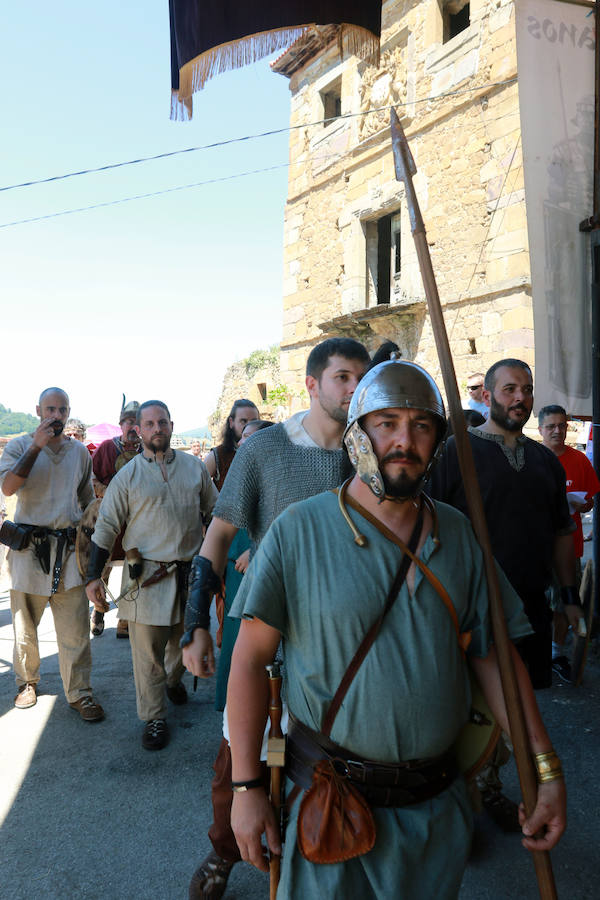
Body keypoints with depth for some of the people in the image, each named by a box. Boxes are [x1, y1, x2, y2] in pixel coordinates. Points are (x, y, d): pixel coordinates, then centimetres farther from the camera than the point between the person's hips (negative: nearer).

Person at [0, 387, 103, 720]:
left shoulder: (79, 451, 11)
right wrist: (37, 445, -17)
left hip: (69, 547, 1)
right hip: (28, 546, -1)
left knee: (75, 627, 0)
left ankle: (79, 692, 11)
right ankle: (27, 681, 32)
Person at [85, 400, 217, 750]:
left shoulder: (195, 467, 5)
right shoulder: (128, 475, -1)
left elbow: (215, 511, 13)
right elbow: (106, 526, -1)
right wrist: (94, 576, -6)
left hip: (190, 571, 3)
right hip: (147, 576, -2)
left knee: (185, 637, 18)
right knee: (148, 650, 1)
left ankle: (174, 679, 48)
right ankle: (154, 718, 18)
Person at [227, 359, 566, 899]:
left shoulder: (459, 536, 0)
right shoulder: (298, 531, -11)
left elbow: (494, 655, 4)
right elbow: (250, 658, -9)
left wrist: (546, 769, -2)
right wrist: (246, 786, -10)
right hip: (330, 800, -3)